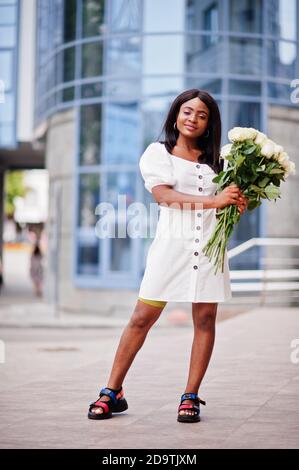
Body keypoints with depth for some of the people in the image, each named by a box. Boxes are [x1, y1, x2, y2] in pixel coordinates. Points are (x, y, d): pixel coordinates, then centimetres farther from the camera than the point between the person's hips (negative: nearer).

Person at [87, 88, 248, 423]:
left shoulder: (216, 161, 17)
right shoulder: (157, 153, 7)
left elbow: (228, 201, 15)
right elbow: (163, 195, -8)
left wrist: (240, 203, -10)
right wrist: (212, 200, -18)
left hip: (209, 244, 3)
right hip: (172, 242, -3)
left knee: (205, 318, -1)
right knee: (142, 317, -3)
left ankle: (191, 397, 7)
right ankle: (112, 393, 5)